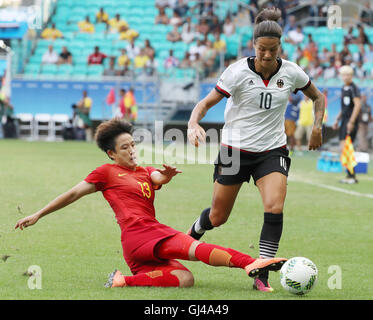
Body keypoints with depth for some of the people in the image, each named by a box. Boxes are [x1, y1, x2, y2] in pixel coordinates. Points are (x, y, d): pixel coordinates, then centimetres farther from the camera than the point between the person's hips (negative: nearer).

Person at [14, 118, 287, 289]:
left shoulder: (146, 173, 29)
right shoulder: (107, 172, 15)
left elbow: (158, 178, 4)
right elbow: (73, 194, 17)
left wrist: (167, 175, -22)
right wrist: (38, 215, 16)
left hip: (154, 234, 6)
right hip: (137, 234, -6)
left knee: (184, 279, -24)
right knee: (195, 248, -28)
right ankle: (250, 263, -46)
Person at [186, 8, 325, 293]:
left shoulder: (291, 72, -5)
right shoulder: (238, 71, -14)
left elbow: (318, 97, 13)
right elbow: (207, 102, -13)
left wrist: (317, 126, -1)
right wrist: (194, 123, -32)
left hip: (272, 150, 1)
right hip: (235, 149, -1)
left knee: (275, 208, -22)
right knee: (218, 217, 7)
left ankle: (261, 275, -14)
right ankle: (194, 232, 44)